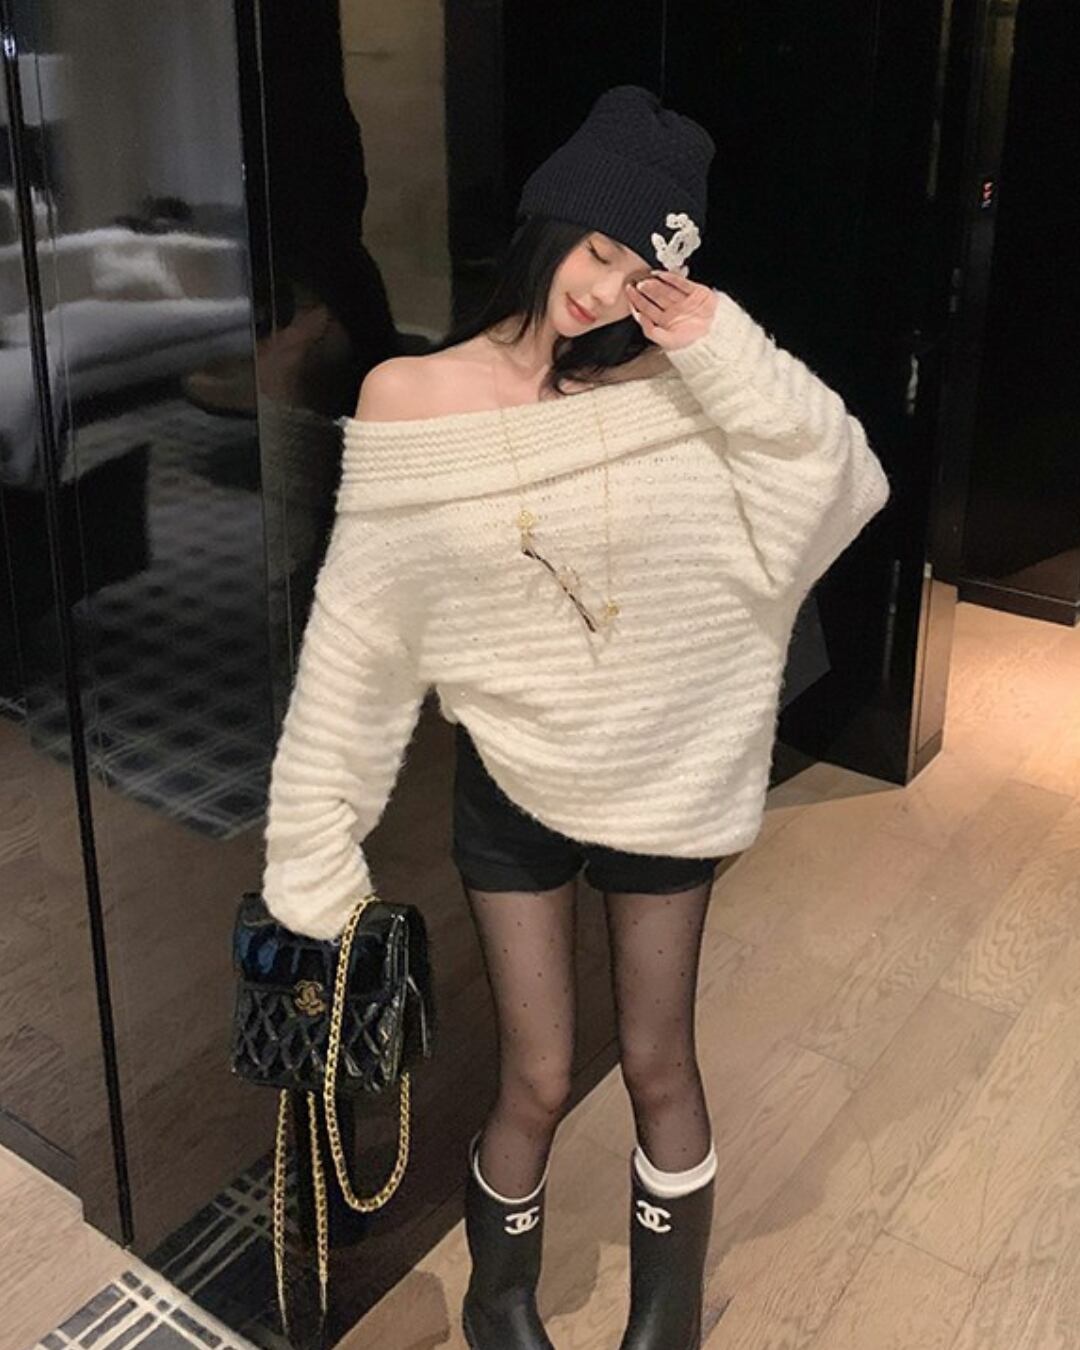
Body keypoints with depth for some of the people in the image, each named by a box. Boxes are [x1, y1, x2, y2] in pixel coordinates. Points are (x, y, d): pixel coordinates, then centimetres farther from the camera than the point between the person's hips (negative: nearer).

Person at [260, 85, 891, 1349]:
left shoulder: (672, 384, -9)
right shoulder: (410, 399, -12)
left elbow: (842, 488, -16)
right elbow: (358, 632, -9)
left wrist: (720, 349, -25)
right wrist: (316, 845, -5)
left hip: (665, 782, 1)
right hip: (510, 784, -1)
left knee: (658, 1067, 16)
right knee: (536, 1083, 10)